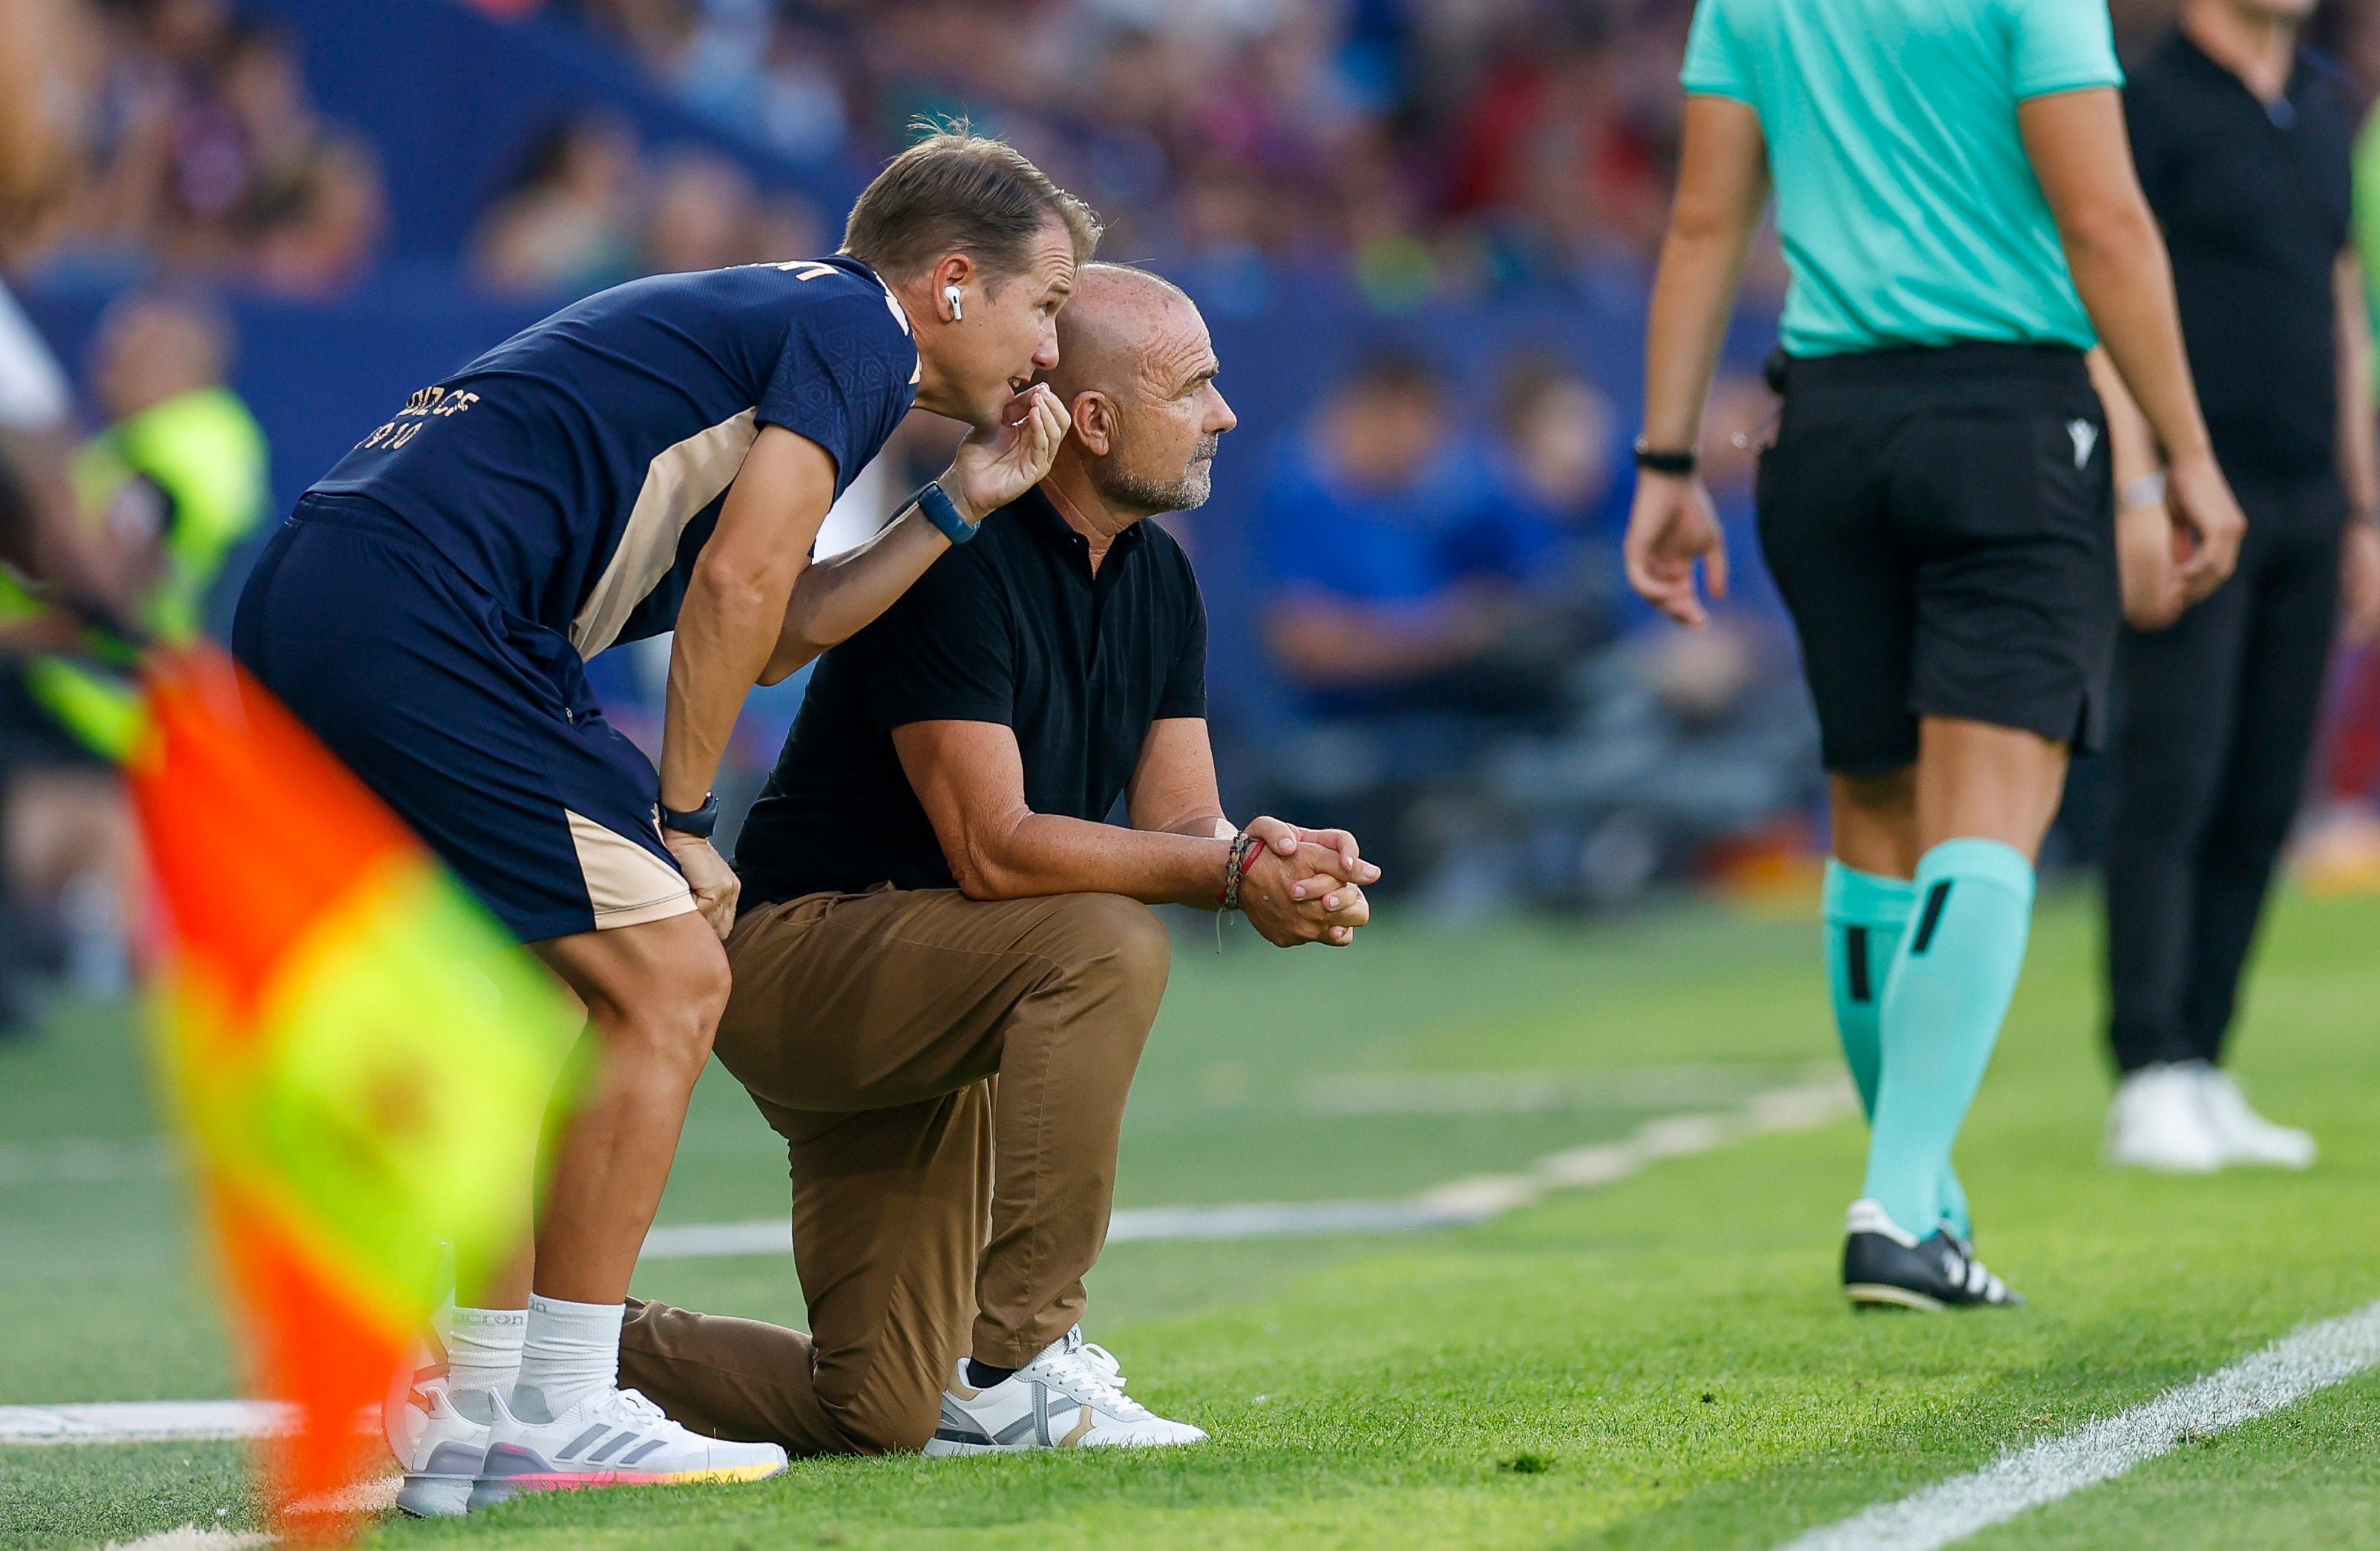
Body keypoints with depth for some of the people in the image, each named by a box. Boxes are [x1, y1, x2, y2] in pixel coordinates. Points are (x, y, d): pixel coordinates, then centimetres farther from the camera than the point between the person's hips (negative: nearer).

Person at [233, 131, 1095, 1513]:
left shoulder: (765, 317, 28)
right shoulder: (854, 328, -1)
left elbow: (770, 630, 28)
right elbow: (736, 587, -10)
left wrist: (960, 503, 26)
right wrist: (682, 823, -3)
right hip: (421, 617, -10)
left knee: (559, 1010, 18)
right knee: (667, 981, -5)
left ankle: (472, 1413, 17)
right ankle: (560, 1414, -3)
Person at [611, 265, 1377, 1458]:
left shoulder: (1158, 577, 6)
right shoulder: (955, 557, -21)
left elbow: (1181, 824, 1)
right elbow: (991, 848, -27)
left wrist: (1271, 866, -22)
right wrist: (1230, 870, -31)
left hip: (922, 1018, 8)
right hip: (798, 953, -8)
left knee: (875, 1415, 1)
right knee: (1102, 944, -34)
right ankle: (1013, 1370, -26)